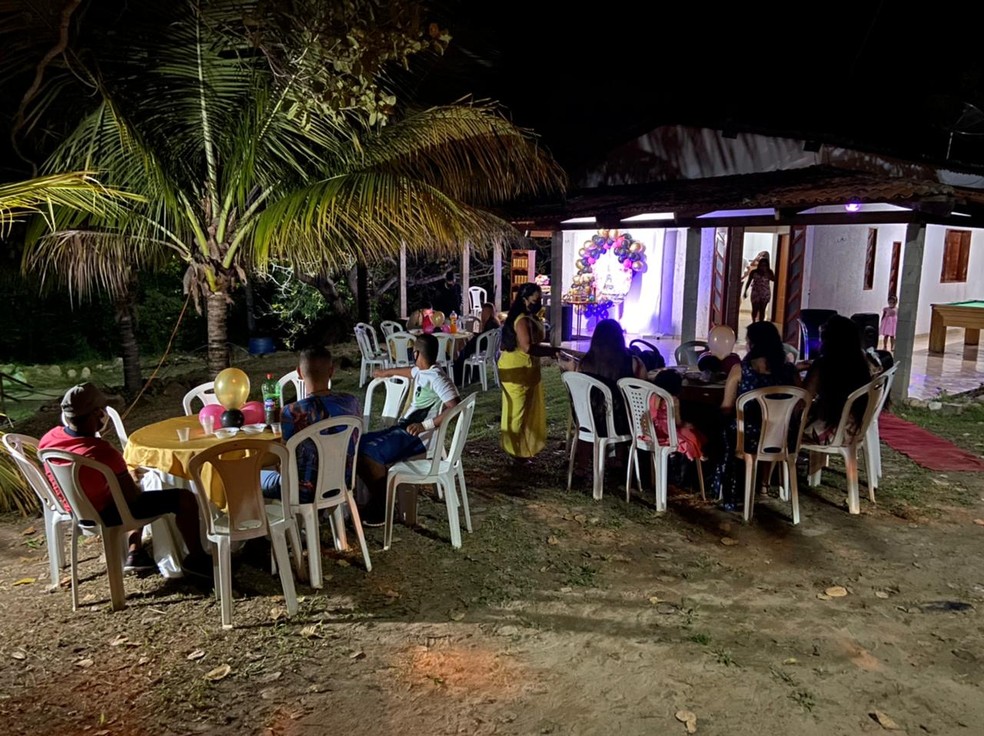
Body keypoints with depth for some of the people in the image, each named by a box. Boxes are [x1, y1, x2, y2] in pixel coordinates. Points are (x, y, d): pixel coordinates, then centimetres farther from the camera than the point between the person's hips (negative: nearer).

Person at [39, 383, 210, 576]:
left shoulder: (48, 438, -11)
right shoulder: (102, 452, -34)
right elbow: (132, 496, -21)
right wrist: (131, 480, 1)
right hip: (105, 514, -9)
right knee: (185, 498, -5)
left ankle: (134, 553, 33)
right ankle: (196, 559, 12)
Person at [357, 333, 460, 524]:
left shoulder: (436, 378, -19)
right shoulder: (421, 371, 9)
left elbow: (455, 407, -28)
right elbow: (410, 371, 36)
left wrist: (425, 425, -28)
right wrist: (387, 372, 53)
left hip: (418, 436, -10)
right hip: (403, 428, 10)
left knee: (370, 454, -21)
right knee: (359, 445, 6)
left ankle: (381, 509, -6)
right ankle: (376, 499, 10)